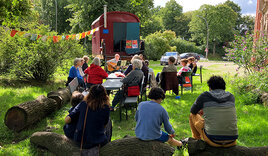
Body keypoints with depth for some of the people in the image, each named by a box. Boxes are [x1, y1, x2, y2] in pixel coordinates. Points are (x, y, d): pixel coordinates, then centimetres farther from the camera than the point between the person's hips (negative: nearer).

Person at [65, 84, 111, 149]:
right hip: (97, 142, -3)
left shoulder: (83, 104, -6)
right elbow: (104, 125, 3)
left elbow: (67, 120, -7)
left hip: (79, 141, 3)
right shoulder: (105, 108, -11)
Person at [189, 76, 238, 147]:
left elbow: (193, 111, 14)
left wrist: (202, 111, 37)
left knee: (192, 115, 21)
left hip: (213, 140, -3)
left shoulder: (204, 96, -1)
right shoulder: (231, 96, 8)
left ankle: (197, 139, 39)